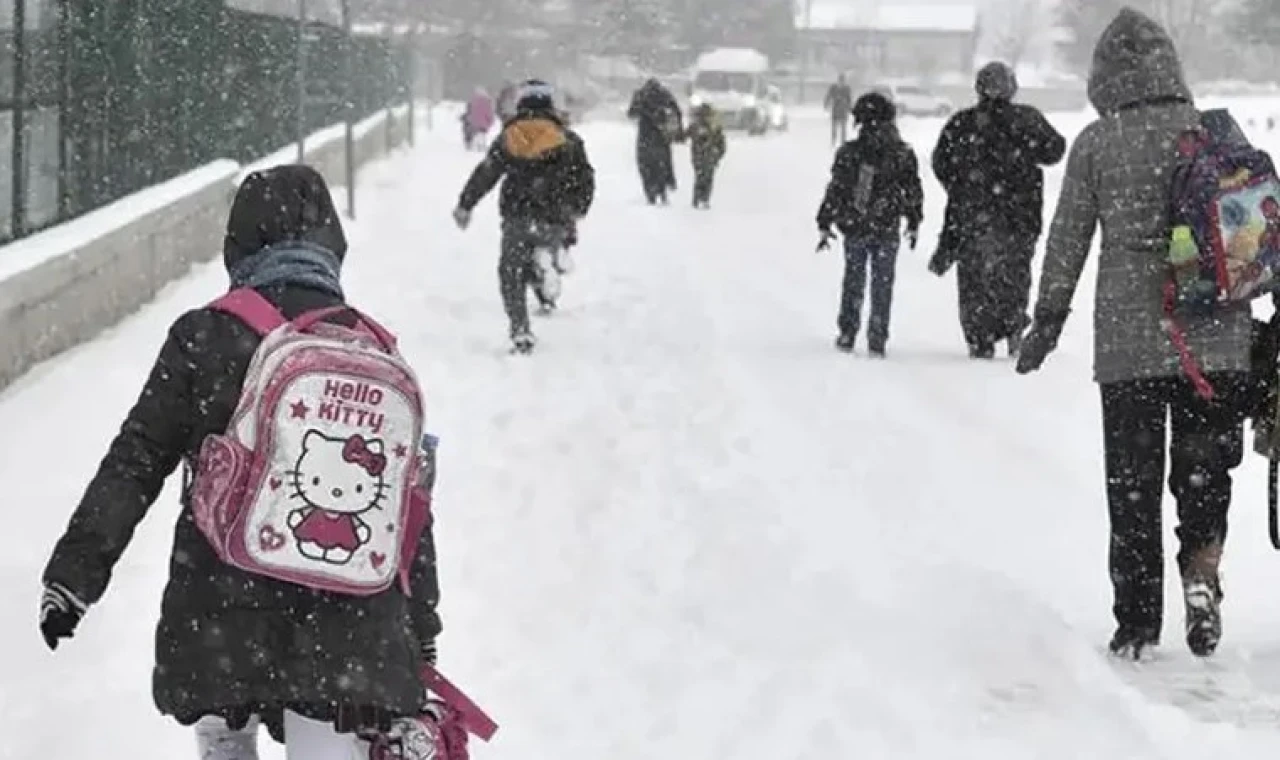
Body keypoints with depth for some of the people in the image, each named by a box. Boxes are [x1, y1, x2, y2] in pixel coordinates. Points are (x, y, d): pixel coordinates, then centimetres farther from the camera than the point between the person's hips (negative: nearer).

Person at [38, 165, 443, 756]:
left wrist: (74, 573, 2)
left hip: (222, 613, -1)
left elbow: (134, 464, -5)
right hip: (345, 623, 1)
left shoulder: (203, 338, -4)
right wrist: (420, 631, 17)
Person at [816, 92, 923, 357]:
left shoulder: (848, 153, -8)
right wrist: (914, 223, 16)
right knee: (882, 284, 8)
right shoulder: (903, 154, -4)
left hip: (854, 228, 0)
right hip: (888, 230, 0)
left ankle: (848, 334, 16)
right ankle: (877, 340, 7)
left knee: (853, 281, 15)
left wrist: (824, 225, 2)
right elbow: (913, 192, 3)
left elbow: (835, 191, -5)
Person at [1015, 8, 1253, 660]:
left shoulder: (1096, 144, -2)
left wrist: (1047, 322, 12)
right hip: (1217, 340, 1)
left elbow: (1067, 241, 2)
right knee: (1205, 467, 14)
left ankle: (1138, 622, 11)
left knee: (1132, 483, 9)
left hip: (1127, 343, -1)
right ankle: (1201, 569, -10)